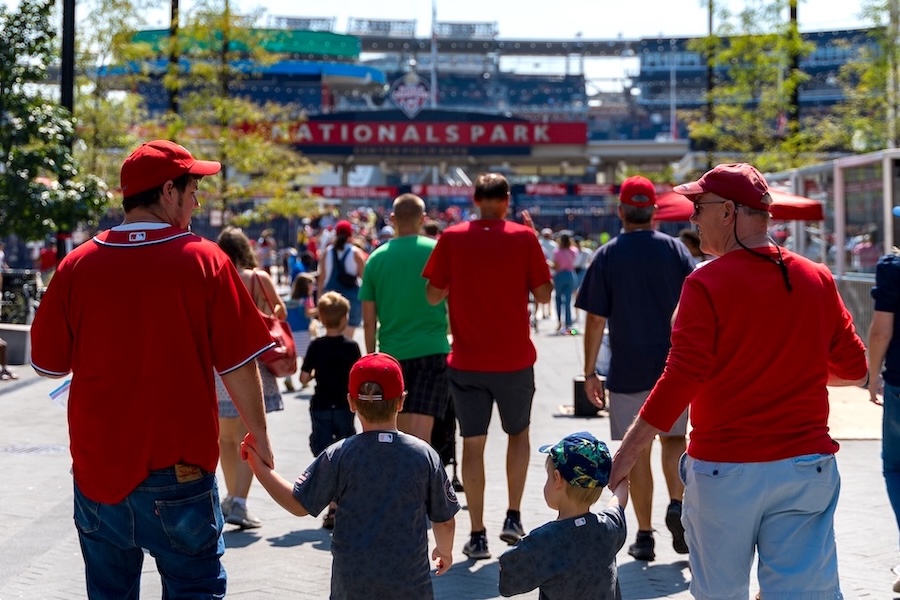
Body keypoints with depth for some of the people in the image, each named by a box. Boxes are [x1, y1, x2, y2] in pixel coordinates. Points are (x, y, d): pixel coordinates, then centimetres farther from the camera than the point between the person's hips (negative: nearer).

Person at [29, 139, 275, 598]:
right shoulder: (204, 260, -10)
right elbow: (239, 366, -7)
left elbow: (48, 363, 4)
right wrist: (260, 437, 7)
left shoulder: (78, 265, -3)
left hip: (96, 468, 3)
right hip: (178, 469, -3)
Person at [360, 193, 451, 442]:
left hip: (391, 352, 3)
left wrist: (371, 356, 18)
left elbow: (369, 320, 7)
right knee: (421, 431, -9)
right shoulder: (436, 251, -2)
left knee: (401, 431, 15)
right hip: (432, 349, -3)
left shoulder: (376, 258, 4)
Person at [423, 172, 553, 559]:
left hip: (467, 361, 0)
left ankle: (477, 535, 4)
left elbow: (433, 295, -1)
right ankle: (513, 517, 13)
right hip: (515, 360, 0)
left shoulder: (452, 238, -3)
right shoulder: (523, 237, -5)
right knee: (518, 433, 20)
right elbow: (543, 294, -1)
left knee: (473, 444, 5)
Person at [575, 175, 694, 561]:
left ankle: (644, 536, 9)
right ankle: (677, 504, -7)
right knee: (674, 439, 16)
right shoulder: (675, 249, 0)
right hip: (674, 365, 1)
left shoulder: (607, 255, -3)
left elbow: (595, 319, -5)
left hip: (628, 369, -1)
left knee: (637, 452, 6)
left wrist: (590, 372, 1)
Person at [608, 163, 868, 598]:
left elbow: (681, 379, -16)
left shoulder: (706, 284, -11)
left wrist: (624, 456, -10)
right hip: (806, 464, 3)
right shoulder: (817, 279, 3)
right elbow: (854, 369, 9)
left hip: (725, 469, -3)